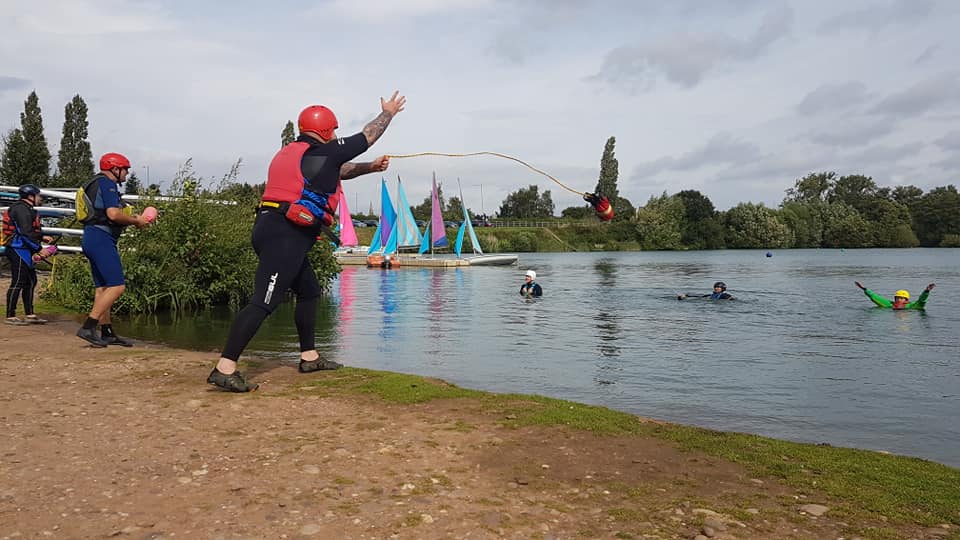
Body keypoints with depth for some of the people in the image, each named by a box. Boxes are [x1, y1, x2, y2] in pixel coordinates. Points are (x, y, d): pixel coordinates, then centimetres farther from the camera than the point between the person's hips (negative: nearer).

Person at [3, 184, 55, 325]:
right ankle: (10, 316, -2)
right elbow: (26, 233, -21)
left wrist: (42, 237, 17)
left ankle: (29, 314, 17)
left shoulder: (26, 209, 19)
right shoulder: (21, 209, -14)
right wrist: (39, 249, -21)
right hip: (18, 250, -11)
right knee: (18, 282, -7)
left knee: (30, 281, 12)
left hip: (24, 251, 11)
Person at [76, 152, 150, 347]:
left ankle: (107, 333, 15)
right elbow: (113, 214, -20)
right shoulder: (107, 184, -8)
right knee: (117, 286, -14)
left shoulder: (98, 184, 23)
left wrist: (133, 217, 14)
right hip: (101, 238, -11)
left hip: (92, 238, 11)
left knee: (103, 287, 11)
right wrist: (136, 221, -5)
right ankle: (88, 327, -17)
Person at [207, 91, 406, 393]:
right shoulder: (323, 152, -3)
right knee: (264, 301, -14)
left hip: (273, 230, 10)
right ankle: (224, 369, -17)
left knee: (309, 291, 19)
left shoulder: (290, 153, 22)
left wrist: (369, 168, 36)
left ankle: (309, 357, 26)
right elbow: (368, 136, 9)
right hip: (285, 235, -10)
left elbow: (339, 171, 36)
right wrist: (388, 113, 25)